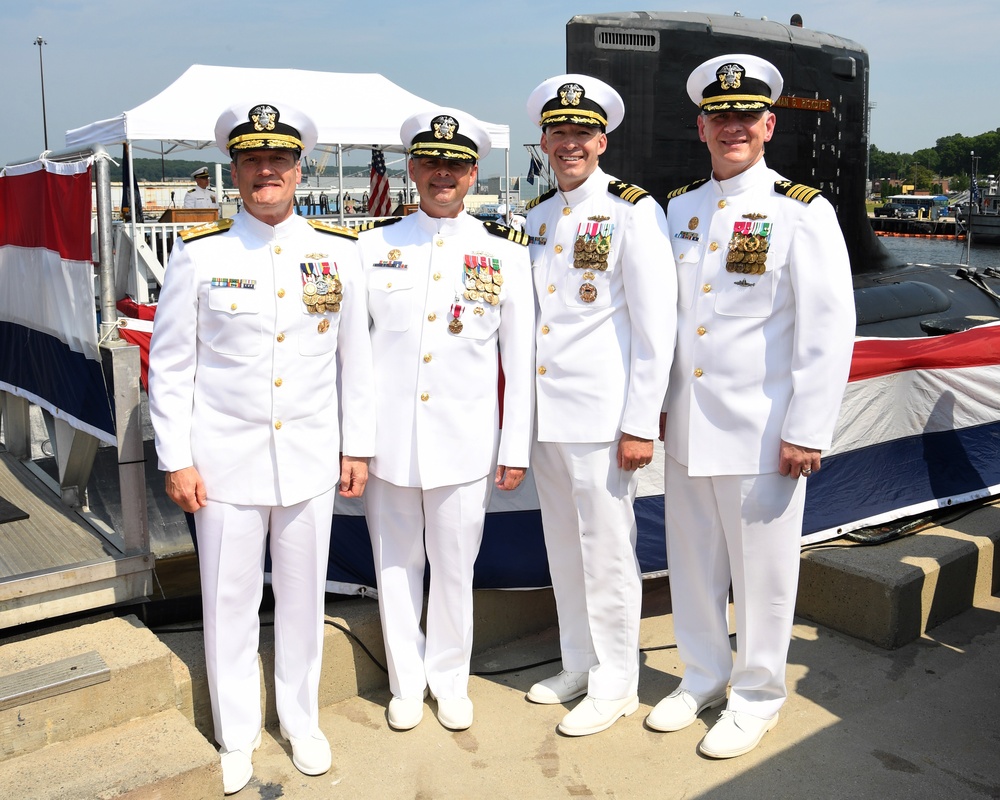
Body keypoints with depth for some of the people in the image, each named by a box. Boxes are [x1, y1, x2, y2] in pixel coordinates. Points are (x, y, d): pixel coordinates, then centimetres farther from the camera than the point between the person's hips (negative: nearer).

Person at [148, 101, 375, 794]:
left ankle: (302, 721, 35)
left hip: (310, 460, 1)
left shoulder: (339, 252, 1)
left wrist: (357, 447, 5)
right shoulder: (198, 255, -4)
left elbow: (356, 359, 6)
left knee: (303, 598, 14)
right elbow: (170, 365, -1)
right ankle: (236, 736, 30)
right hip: (226, 462, -1)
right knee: (230, 603, 10)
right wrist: (177, 459, -4)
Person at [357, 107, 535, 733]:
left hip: (464, 442, -1)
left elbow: (521, 358, 2)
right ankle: (407, 681, 31)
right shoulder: (374, 246, 4)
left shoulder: (505, 253, 1)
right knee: (396, 563, 12)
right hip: (388, 439, 1)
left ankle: (450, 678, 32)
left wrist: (516, 448, -1)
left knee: (455, 565, 10)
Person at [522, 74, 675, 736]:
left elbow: (657, 326, -12)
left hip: (601, 414, -7)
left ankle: (615, 683, 21)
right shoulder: (538, 216, 12)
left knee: (607, 552, 4)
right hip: (546, 413, 7)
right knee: (564, 549, 16)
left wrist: (640, 424, -15)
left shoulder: (634, 211, -8)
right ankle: (578, 667, 33)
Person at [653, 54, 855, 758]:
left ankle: (757, 696, 27)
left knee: (762, 569, 7)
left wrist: (807, 432, -14)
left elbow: (830, 329, -11)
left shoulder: (803, 213, -7)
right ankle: (703, 679, 35)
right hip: (686, 428, 5)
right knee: (692, 562, 16)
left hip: (759, 432, -5)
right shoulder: (679, 209, 9)